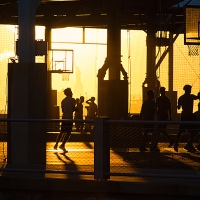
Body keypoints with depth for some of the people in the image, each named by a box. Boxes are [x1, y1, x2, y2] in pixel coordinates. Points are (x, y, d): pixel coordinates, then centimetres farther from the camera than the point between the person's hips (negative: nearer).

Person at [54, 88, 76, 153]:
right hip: (69, 118, -6)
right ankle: (62, 145, -14)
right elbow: (73, 109, -6)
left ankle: (56, 144, 12)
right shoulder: (72, 100, -5)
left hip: (64, 117, 6)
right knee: (68, 133, -4)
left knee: (62, 132, 15)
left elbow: (62, 110, 15)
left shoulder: (63, 100, 13)